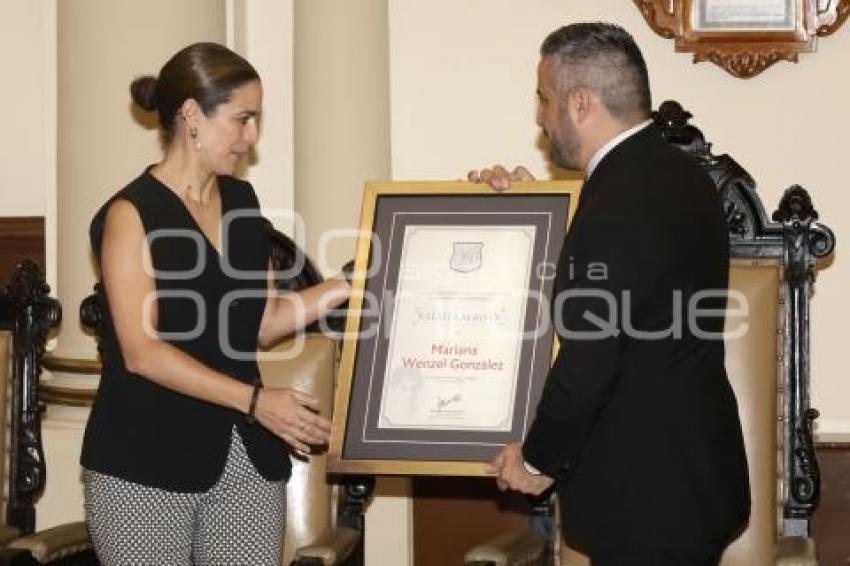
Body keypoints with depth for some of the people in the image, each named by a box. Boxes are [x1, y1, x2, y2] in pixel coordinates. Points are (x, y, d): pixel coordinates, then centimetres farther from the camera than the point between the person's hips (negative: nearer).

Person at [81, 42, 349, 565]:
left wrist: (350, 282, 3)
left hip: (247, 457, 6)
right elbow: (141, 351, -16)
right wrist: (255, 401, -22)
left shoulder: (241, 202, 11)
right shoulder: (132, 214, -9)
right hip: (146, 463, -5)